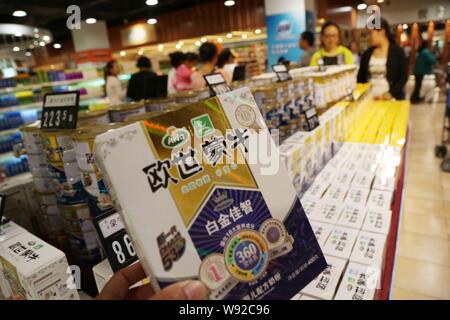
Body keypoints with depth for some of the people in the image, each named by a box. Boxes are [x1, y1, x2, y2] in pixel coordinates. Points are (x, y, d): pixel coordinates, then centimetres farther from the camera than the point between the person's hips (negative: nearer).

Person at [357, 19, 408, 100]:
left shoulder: (398, 52, 2)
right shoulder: (367, 53, 10)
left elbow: (403, 77, -2)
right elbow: (360, 78, 11)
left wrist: (391, 93, -16)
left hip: (391, 99, -2)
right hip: (369, 99, 3)